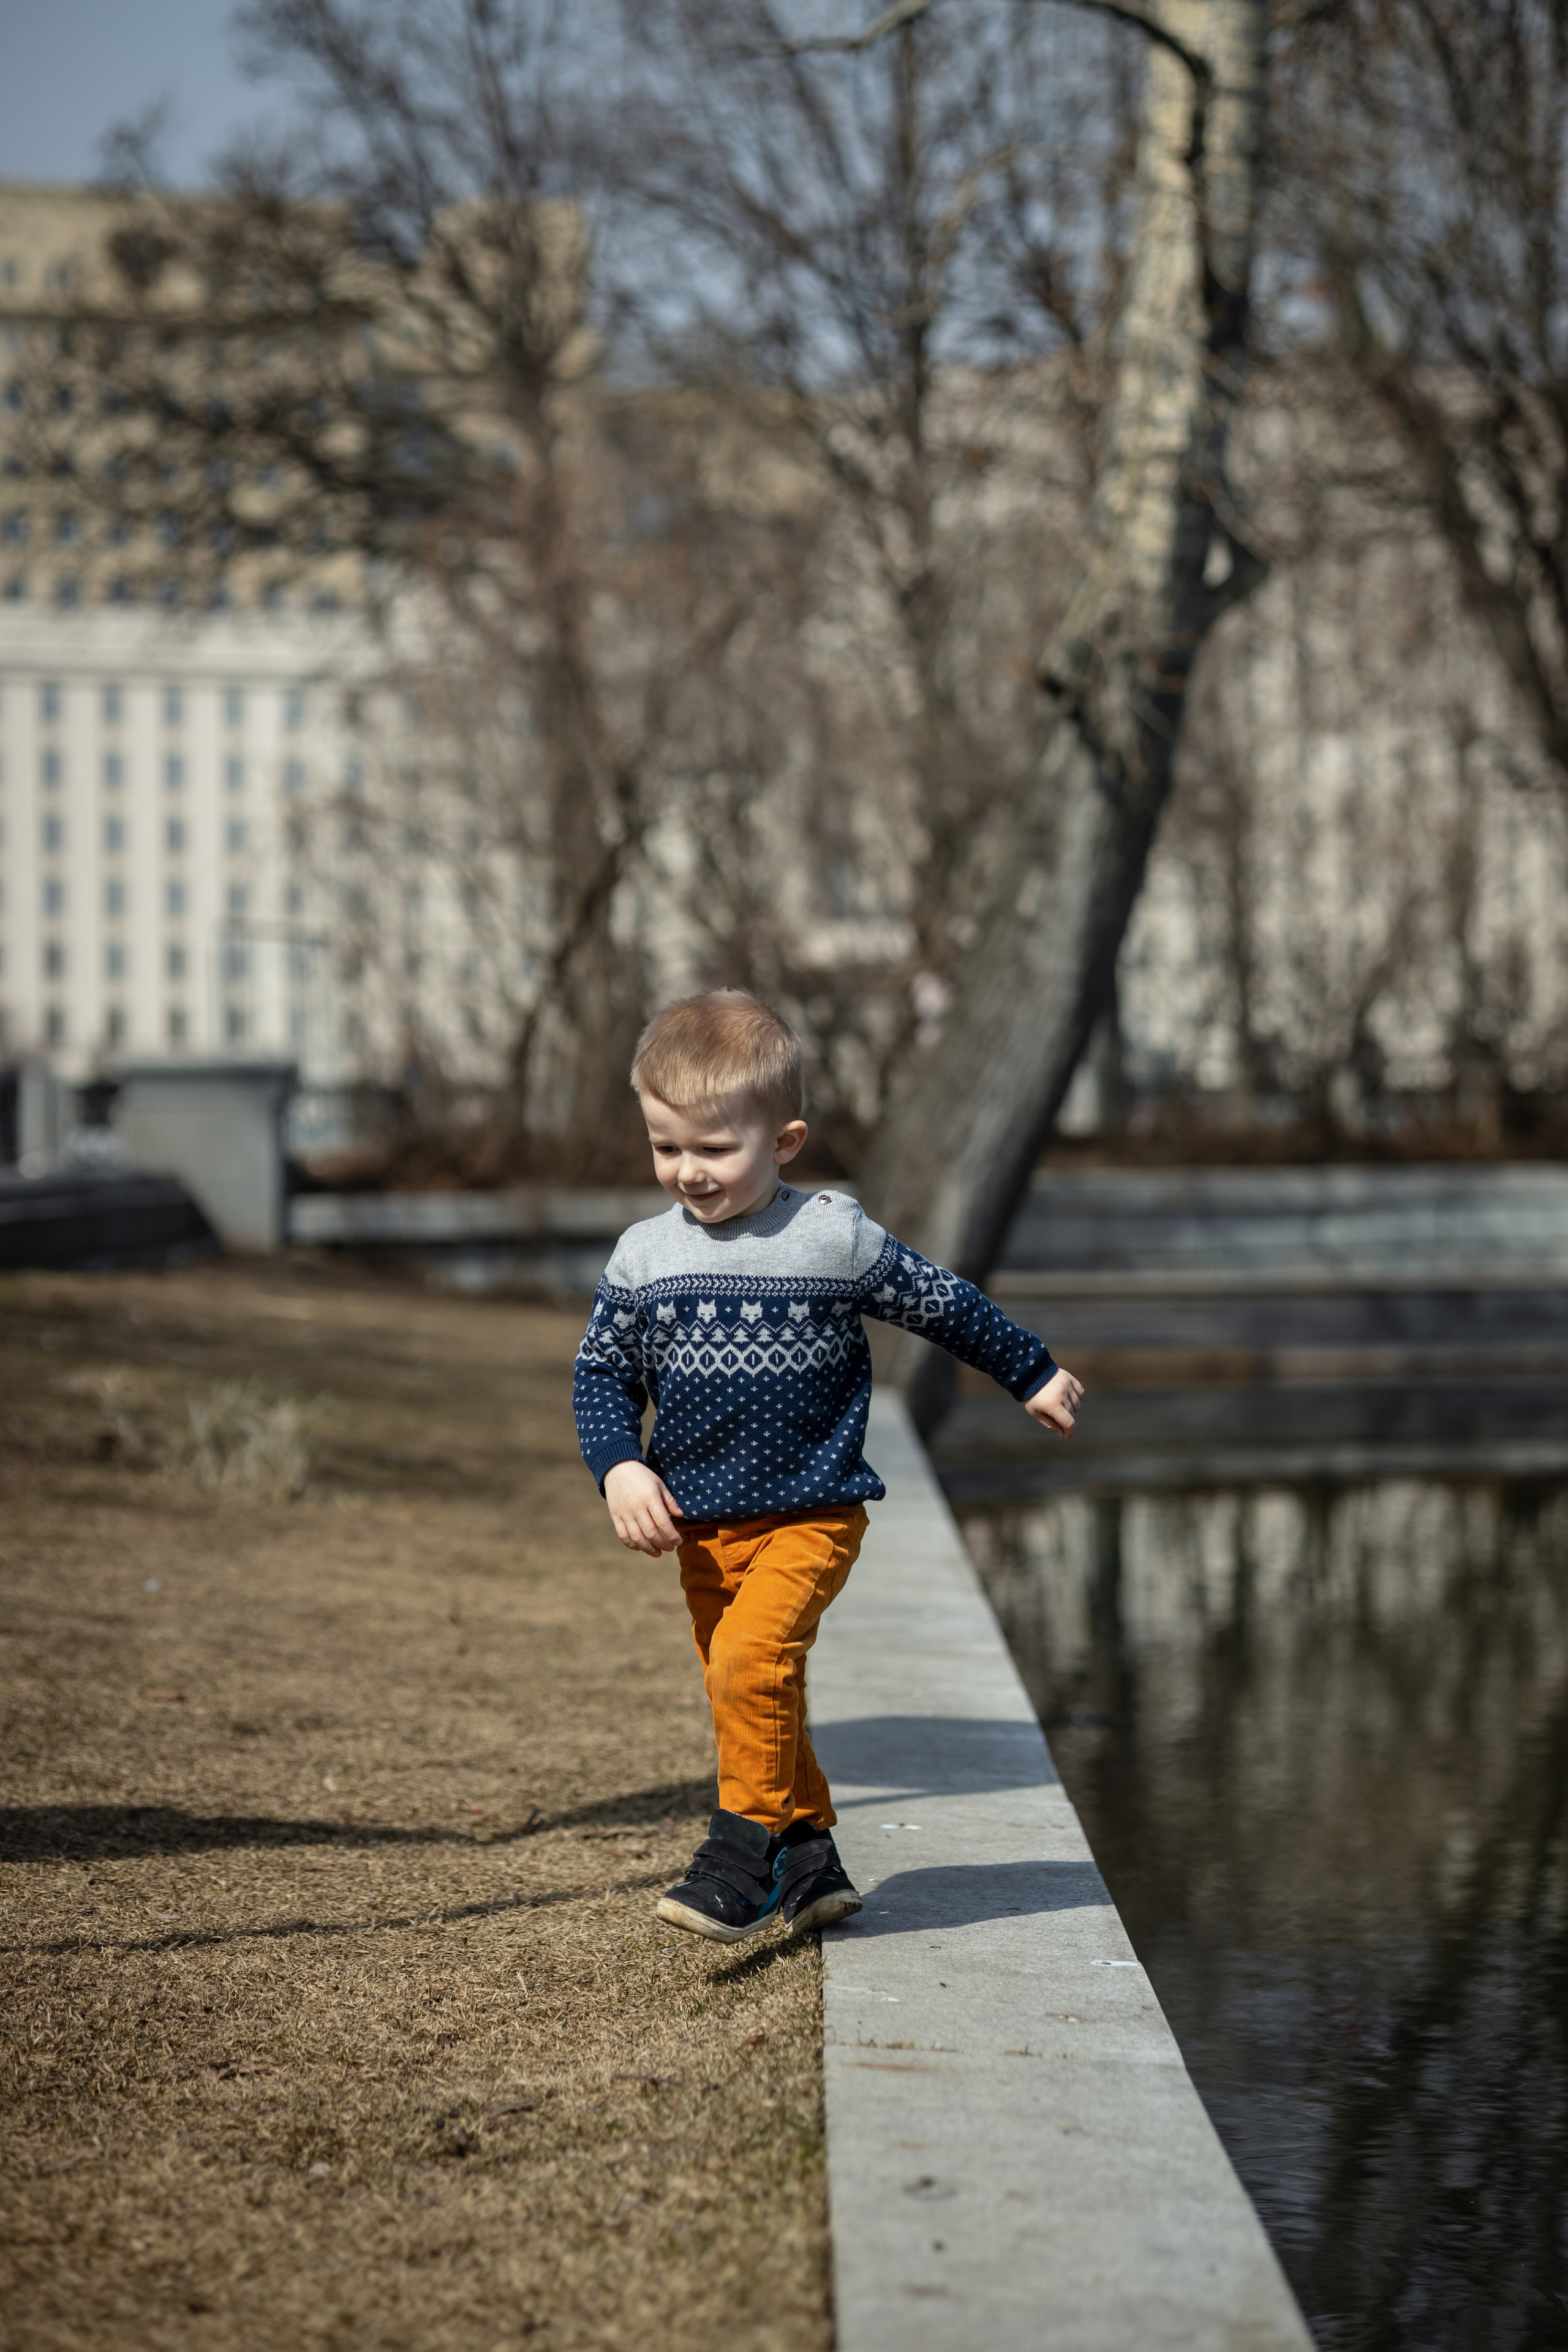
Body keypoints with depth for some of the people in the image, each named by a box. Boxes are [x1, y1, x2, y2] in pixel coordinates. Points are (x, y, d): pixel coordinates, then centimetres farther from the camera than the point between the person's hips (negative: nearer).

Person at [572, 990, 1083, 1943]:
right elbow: (603, 1375, 8)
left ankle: (742, 1855, -15)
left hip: (813, 1513, -5)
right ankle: (810, 1858, 24)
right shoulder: (644, 1258, 0)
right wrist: (620, 1468, -10)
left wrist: (1034, 1374, 15)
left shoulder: (836, 1238, -8)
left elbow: (947, 1305, 5)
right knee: (751, 1698, 10)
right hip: (702, 1526, 5)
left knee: (753, 1659, -24)